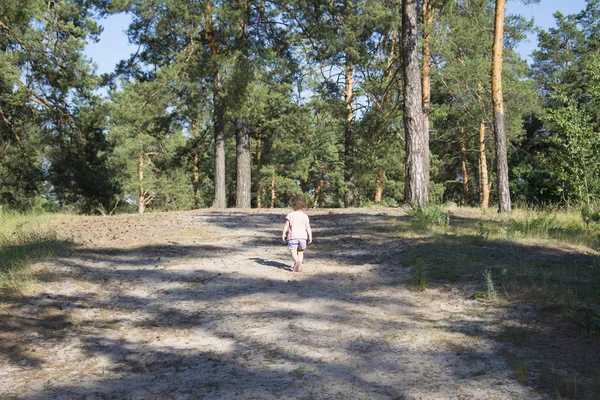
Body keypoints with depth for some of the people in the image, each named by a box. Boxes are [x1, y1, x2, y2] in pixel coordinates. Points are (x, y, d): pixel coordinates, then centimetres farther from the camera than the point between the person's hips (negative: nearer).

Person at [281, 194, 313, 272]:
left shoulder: (290, 215, 1)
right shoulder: (305, 216, 7)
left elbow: (286, 225, -2)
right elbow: (308, 227, 5)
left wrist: (283, 234, 5)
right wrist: (310, 236, 9)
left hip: (292, 236, -3)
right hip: (302, 236, 3)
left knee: (293, 252, -4)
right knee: (300, 252, 18)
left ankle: (297, 261, -29)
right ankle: (299, 263, 9)